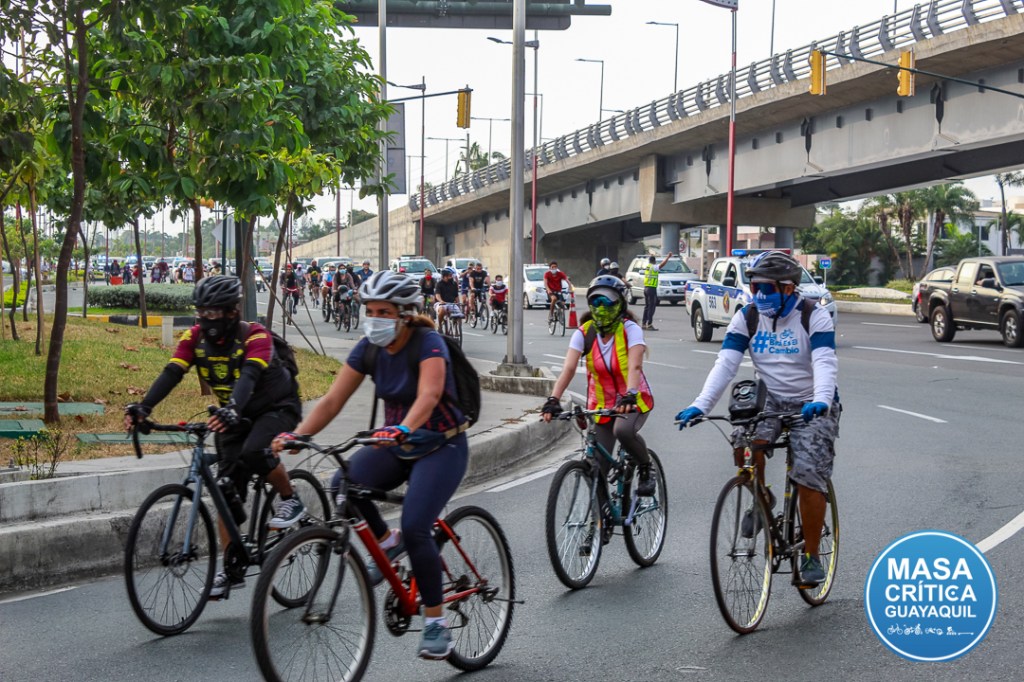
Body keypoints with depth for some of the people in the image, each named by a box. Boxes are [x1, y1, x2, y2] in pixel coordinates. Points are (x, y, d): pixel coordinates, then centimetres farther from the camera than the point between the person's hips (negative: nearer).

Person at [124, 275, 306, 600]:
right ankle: (232, 569, 7)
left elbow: (249, 375, -42)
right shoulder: (195, 337, -9)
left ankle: (291, 500, -8)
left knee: (254, 452, -36)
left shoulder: (254, 336, -25)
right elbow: (172, 373, -20)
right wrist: (144, 406, -36)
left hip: (277, 407, -6)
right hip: (236, 415, 6)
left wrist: (232, 409, -61)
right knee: (226, 491, -1)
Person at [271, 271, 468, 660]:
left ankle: (436, 624, -6)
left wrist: (403, 430, -58)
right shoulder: (368, 348, -4)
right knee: (343, 484, -23)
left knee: (415, 528, -22)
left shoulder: (428, 344, -20)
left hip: (441, 446, -5)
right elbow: (333, 400, -9)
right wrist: (298, 434, -25)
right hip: (397, 446, 6)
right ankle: (387, 543, 5)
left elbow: (428, 396, -38)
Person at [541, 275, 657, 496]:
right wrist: (553, 400, -36)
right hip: (601, 403, 3)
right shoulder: (584, 333, -9)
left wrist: (630, 395, -49)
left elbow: (635, 366, -30)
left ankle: (646, 469, -8)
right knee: (598, 468, -2)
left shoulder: (630, 329, -15)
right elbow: (568, 368, -21)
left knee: (623, 430, -36)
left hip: (633, 401, -3)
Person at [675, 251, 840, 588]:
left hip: (812, 405, -3)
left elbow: (825, 362, -27)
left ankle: (811, 556, 2)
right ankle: (761, 500, 1)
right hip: (771, 400, 3)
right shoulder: (747, 317, -4)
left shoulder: (814, 316, -14)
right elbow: (725, 364, -12)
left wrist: (821, 400, -47)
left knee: (809, 478, -16)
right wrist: (700, 405, -26)